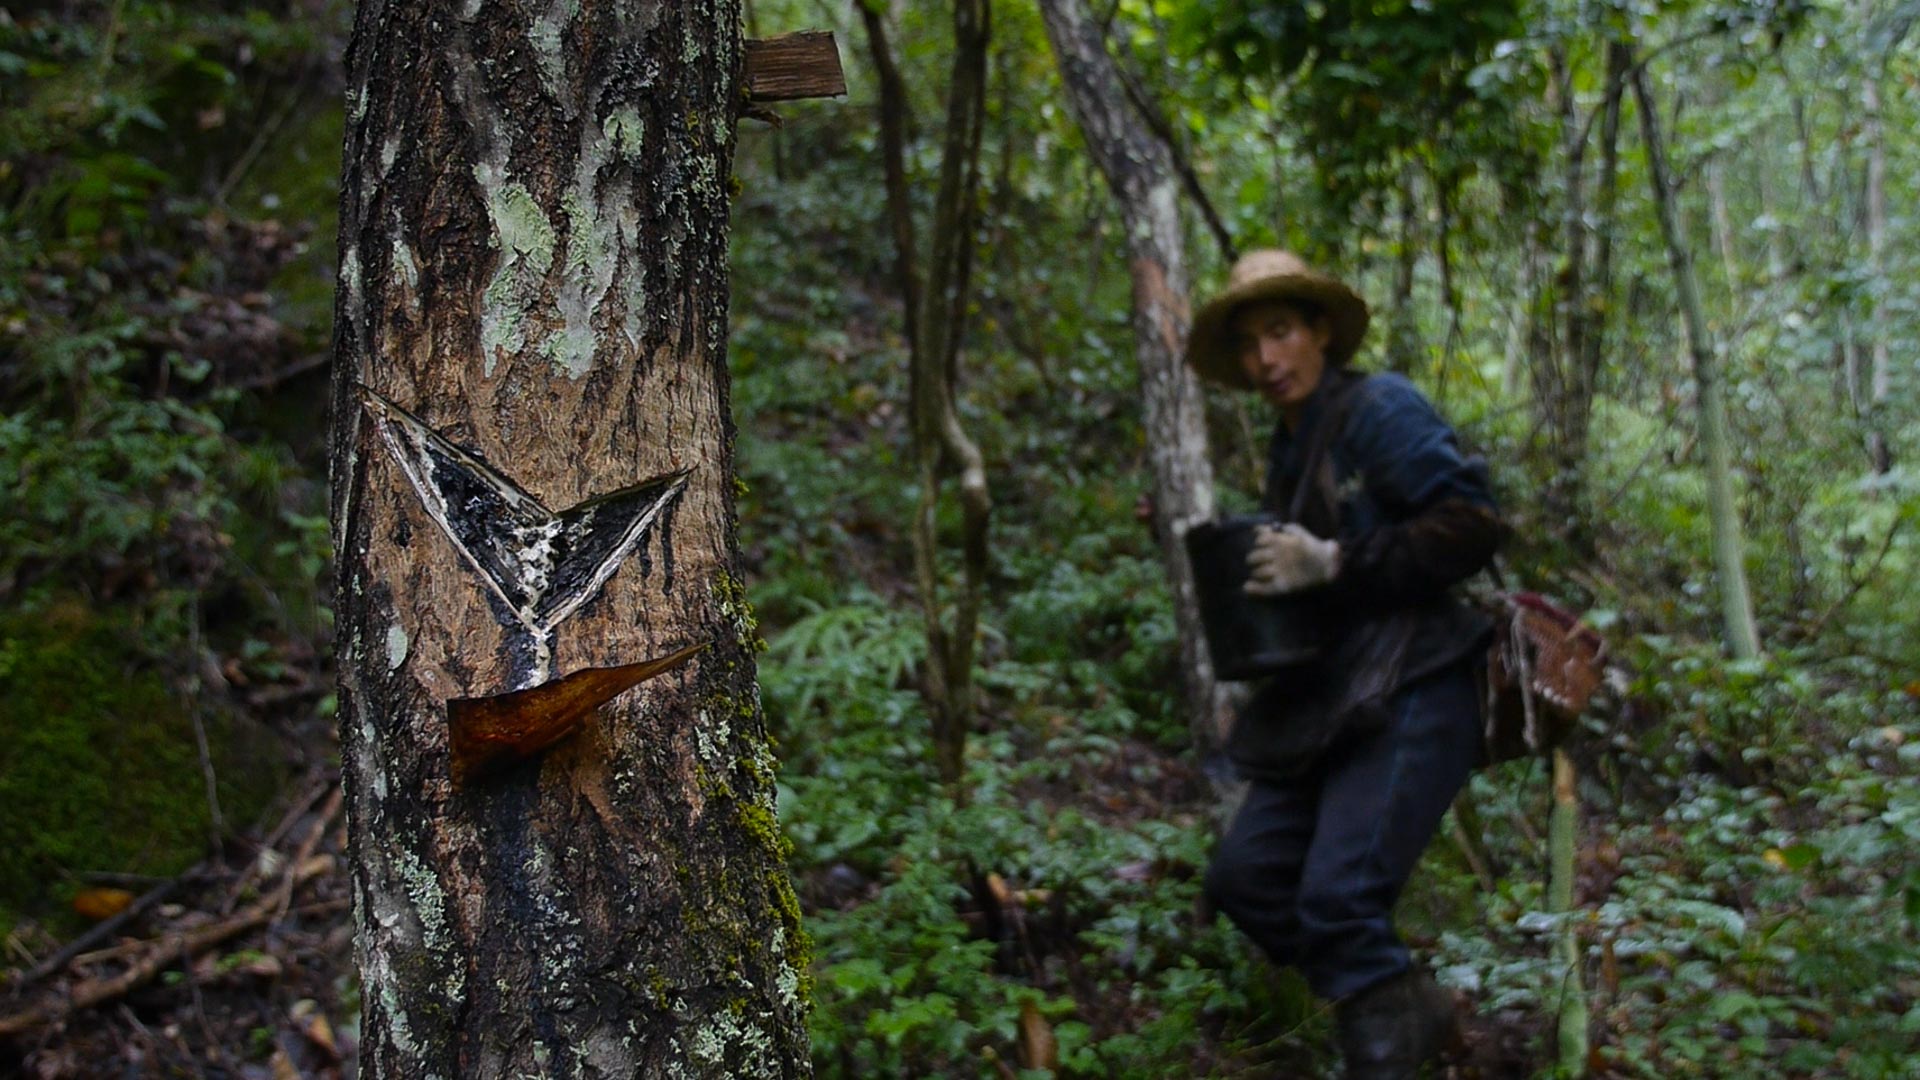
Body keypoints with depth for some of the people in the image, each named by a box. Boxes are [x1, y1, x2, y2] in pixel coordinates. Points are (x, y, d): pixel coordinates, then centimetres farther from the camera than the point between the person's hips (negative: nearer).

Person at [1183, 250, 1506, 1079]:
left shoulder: (1379, 408, -6)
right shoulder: (1289, 449, 18)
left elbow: (1474, 526, -15)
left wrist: (1332, 563, -19)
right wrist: (1263, 584, 5)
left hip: (1410, 695, -9)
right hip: (1328, 701, 9)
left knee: (1337, 897, -20)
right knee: (1245, 876, 4)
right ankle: (1414, 1009, 17)